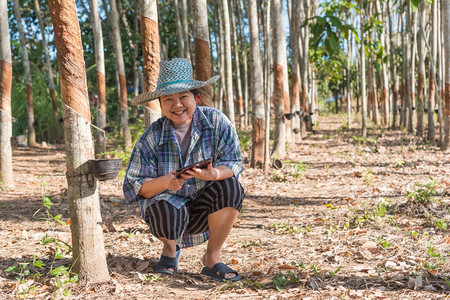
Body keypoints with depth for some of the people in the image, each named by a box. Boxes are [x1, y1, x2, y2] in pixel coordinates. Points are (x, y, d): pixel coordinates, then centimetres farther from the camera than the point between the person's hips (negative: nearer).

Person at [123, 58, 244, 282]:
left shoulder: (216, 121, -11)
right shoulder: (151, 137, -11)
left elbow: (233, 163, -15)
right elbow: (135, 186, -13)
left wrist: (213, 174, -39)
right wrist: (166, 182, -33)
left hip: (204, 209, 1)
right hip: (168, 204, -1)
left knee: (230, 187, -29)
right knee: (168, 213, -36)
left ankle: (212, 258, -10)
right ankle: (170, 248, 6)